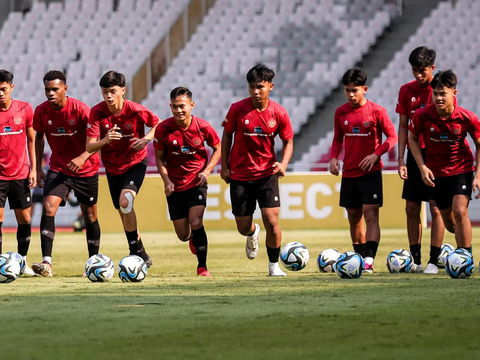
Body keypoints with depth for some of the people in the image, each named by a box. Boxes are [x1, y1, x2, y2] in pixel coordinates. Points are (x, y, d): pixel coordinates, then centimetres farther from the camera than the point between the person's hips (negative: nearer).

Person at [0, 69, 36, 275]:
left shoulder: (25, 109, -1)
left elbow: (31, 140, 7)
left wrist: (33, 169, 3)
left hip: (20, 174, 2)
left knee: (25, 219, 5)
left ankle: (22, 261, 19)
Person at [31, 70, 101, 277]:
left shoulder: (80, 109, -19)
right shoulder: (41, 111, -8)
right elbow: (39, 137, 10)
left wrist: (83, 157, -34)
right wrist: (38, 168, 6)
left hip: (86, 169, -2)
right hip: (58, 168, 2)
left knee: (90, 215, 8)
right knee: (48, 207, -19)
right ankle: (46, 263, -26)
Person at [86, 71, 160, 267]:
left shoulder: (136, 111, -19)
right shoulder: (97, 112, -15)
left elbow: (158, 124, 0)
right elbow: (89, 146, -18)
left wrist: (146, 139, -20)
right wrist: (105, 140, -38)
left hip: (135, 164, -4)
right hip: (112, 168, 4)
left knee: (125, 201, -27)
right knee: (125, 214, 11)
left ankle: (136, 251, -17)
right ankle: (140, 254, 30)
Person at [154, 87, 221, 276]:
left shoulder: (203, 127, -13)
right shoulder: (163, 129, -13)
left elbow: (217, 149, 3)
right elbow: (159, 157, 0)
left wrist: (206, 171, -10)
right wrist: (167, 181, -14)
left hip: (196, 182, -1)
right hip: (175, 186, 1)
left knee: (196, 223, -22)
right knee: (183, 235, 5)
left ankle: (202, 266, -6)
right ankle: (194, 239, 45)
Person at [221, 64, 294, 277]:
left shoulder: (278, 113, -9)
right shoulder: (237, 109, -10)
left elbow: (288, 141, 3)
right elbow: (227, 135, 4)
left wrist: (283, 164, -15)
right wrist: (224, 167, 1)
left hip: (267, 174, 0)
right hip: (240, 175, 1)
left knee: (272, 221, -12)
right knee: (243, 227, 5)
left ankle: (274, 266, 7)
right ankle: (253, 234, 44)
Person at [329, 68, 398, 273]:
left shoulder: (376, 111, -8)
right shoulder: (341, 112, 4)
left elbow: (392, 136, -4)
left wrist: (376, 154, -17)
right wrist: (333, 157, -3)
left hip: (371, 172, -5)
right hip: (349, 173, 5)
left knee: (371, 215, -13)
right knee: (354, 218, 11)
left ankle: (369, 260, -21)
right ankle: (360, 257, 23)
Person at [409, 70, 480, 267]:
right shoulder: (422, 115, -18)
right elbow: (413, 138, 1)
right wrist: (422, 167, -9)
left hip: (462, 170, -2)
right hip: (436, 173, 3)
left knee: (460, 212, -20)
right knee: (448, 221, 10)